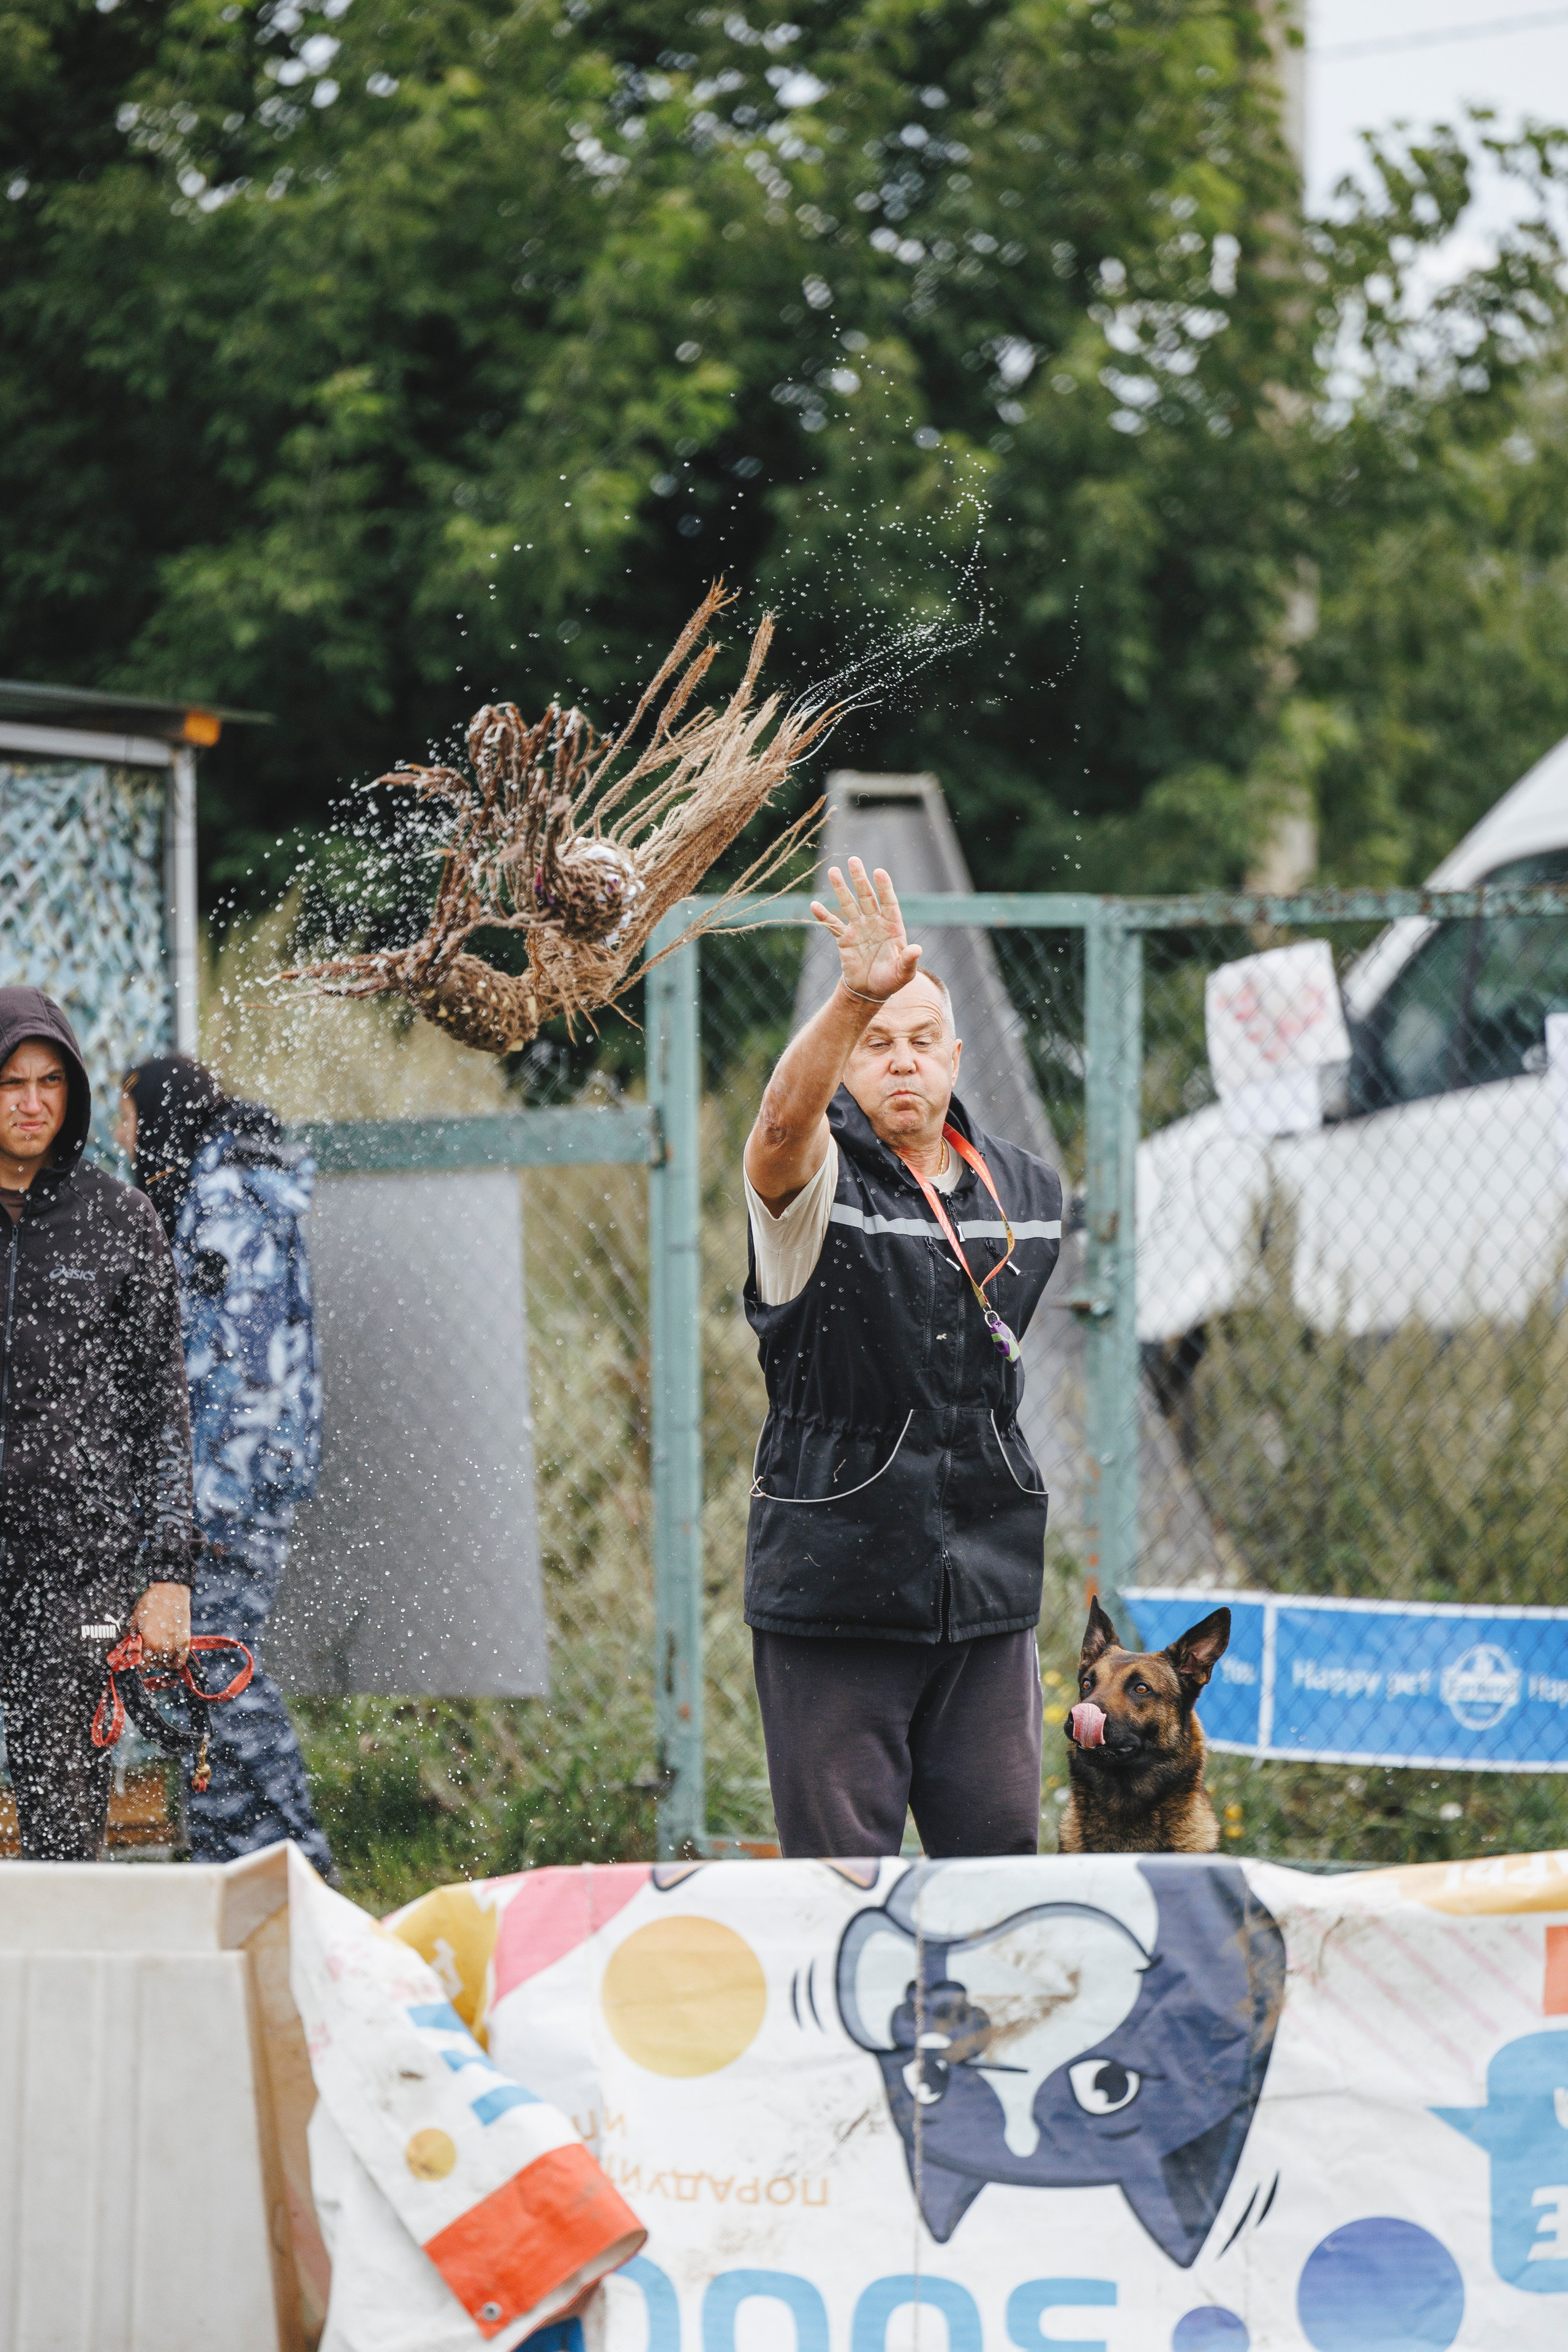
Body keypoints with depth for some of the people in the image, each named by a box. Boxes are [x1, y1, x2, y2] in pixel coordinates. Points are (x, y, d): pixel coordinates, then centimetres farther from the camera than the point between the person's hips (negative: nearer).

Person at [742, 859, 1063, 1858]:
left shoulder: (1029, 1190, 12)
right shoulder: (815, 1180, -5)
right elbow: (782, 1125, -30)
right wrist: (854, 1000, -46)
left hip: (988, 1588, 4)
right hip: (834, 1581, -4)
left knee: (1001, 1860, 6)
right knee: (843, 1874, -1)